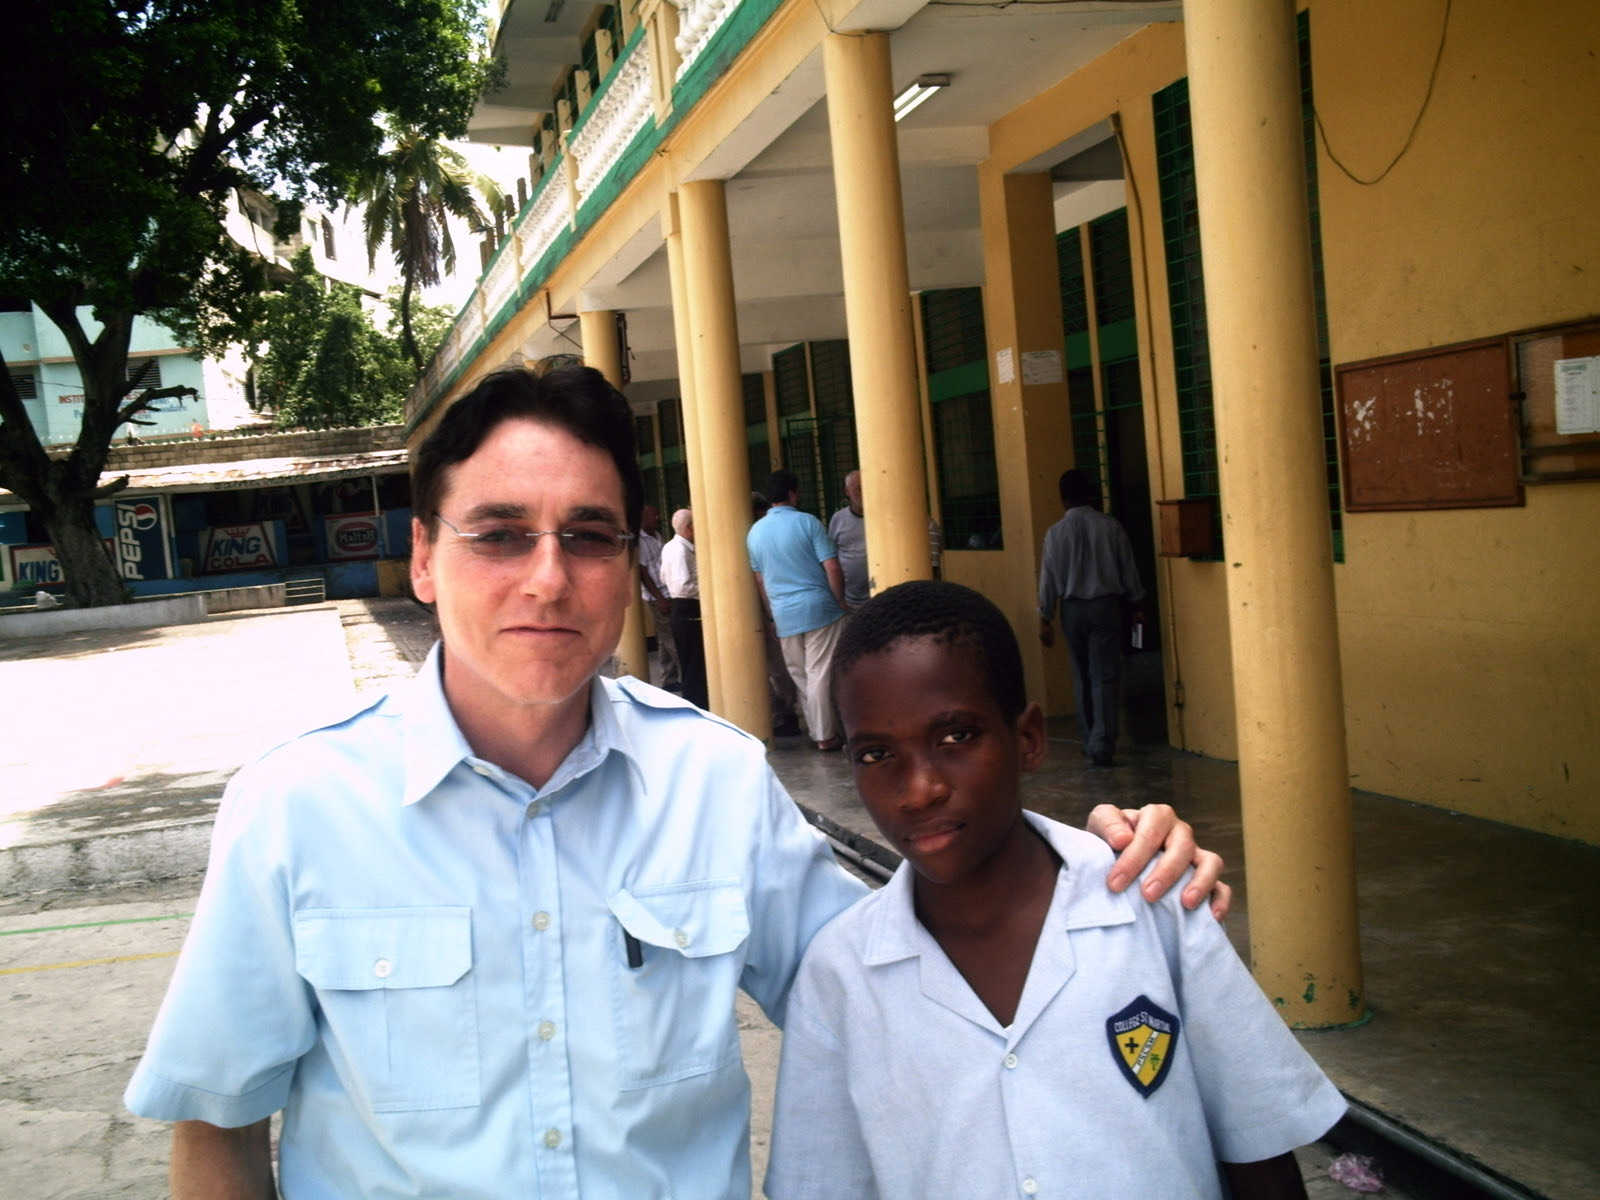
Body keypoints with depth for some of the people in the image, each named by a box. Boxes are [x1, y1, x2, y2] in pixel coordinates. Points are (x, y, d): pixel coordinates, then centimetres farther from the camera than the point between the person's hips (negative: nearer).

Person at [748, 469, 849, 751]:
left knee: (800, 677, 13)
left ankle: (816, 731, 18)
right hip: (819, 607, -4)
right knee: (821, 674, 0)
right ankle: (825, 735, 3)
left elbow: (760, 580, 13)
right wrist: (841, 602, 2)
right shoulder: (807, 522, -7)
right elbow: (832, 568, -10)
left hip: (784, 614, 4)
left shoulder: (755, 532, 7)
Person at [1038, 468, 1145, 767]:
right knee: (1105, 677, -3)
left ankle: (1090, 740, 21)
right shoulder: (1111, 526, -3)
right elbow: (1128, 568, 4)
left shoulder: (1056, 532, -5)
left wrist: (1045, 617, 4)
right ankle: (1102, 745, -12)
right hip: (1106, 604, -1)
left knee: (1082, 676, 13)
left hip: (1072, 608, 1)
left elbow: (1049, 576, -3)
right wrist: (1135, 604, 15)